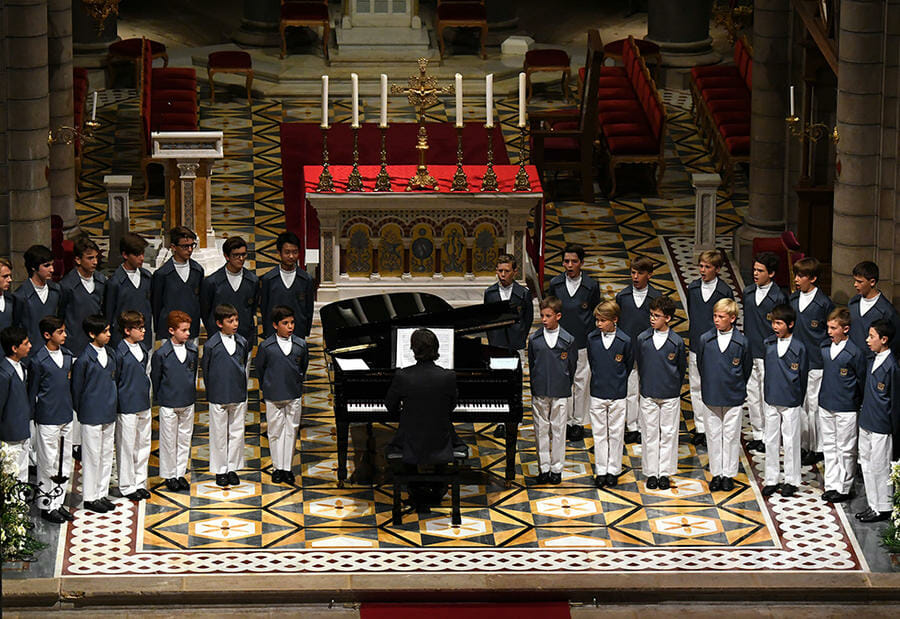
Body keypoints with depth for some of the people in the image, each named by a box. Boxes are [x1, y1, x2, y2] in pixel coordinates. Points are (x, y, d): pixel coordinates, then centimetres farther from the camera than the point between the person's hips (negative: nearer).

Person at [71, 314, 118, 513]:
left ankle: (102, 494, 23)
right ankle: (90, 497, 12)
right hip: (91, 415, -7)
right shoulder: (84, 359, -16)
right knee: (92, 457, 1)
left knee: (107, 454, 12)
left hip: (109, 414, 7)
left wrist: (113, 405, 13)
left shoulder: (111, 354, 6)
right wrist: (81, 412, -3)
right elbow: (77, 388, -8)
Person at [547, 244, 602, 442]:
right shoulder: (555, 284, 0)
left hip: (583, 343, -1)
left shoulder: (591, 286, -5)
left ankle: (579, 422, 16)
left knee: (581, 381, 5)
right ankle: (566, 421, 16)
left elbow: (596, 313, 4)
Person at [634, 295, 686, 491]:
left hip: (670, 396, -1)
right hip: (648, 394, 1)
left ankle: (665, 473, 13)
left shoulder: (677, 342, -6)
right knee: (650, 434, 5)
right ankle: (651, 473, 13)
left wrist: (675, 389, 7)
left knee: (668, 434, 5)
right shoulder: (643, 339, -3)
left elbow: (681, 368, 5)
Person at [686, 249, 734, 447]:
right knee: (696, 388, 7)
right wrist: (692, 338, 14)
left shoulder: (725, 291, -6)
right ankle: (700, 428, 16)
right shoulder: (693, 288, 4)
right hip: (696, 347, 4)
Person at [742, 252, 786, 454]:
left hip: (768, 354, -6)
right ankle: (757, 434, 21)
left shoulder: (778, 297, -11)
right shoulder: (748, 293, 7)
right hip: (749, 352, 6)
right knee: (752, 394, 11)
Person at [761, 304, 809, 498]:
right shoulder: (768, 344, 1)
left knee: (791, 440, 4)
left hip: (790, 402, -4)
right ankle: (771, 480, 17)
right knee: (771, 440, 9)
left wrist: (797, 399, 0)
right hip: (771, 400, 4)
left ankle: (791, 480, 14)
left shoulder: (799, 348, -10)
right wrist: (768, 393, 11)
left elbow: (802, 376, -3)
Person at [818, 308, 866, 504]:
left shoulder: (855, 353, -15)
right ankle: (831, 485, 21)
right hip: (825, 405, 6)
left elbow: (861, 381, -8)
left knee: (845, 449, 4)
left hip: (846, 408, -6)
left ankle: (844, 488, 13)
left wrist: (861, 405, -3)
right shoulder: (824, 348, 3)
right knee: (829, 447, 12)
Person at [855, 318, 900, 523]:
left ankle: (883, 509, 14)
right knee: (867, 465, 15)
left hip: (881, 427, -9)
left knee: (880, 467, 2)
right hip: (866, 422, 9)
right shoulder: (872, 361, 7)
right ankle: (873, 505, 26)